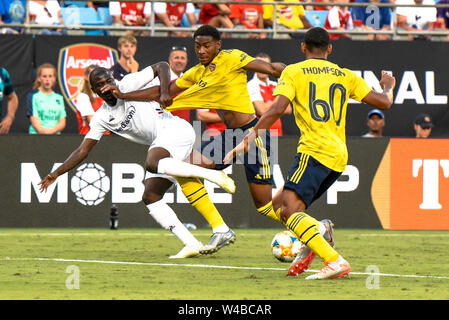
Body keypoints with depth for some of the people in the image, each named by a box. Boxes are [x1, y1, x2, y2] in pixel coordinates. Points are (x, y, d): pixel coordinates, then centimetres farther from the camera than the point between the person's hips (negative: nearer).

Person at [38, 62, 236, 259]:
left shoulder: (129, 84, 1)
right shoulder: (101, 118, 15)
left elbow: (162, 67, 2)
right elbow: (83, 151, 16)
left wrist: (164, 92, -15)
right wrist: (57, 173, 9)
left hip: (175, 129, -7)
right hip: (160, 142, 7)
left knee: (151, 164, -34)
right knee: (150, 197, -4)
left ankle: (213, 175, -32)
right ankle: (191, 245, -7)